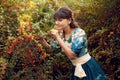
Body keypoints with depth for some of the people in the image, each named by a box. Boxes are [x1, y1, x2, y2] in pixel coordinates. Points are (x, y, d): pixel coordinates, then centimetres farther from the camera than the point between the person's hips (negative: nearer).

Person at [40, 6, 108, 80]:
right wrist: (42, 39, -8)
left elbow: (71, 54, -28)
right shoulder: (61, 35, -1)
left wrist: (57, 38, -27)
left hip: (89, 67, -6)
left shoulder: (79, 33, -20)